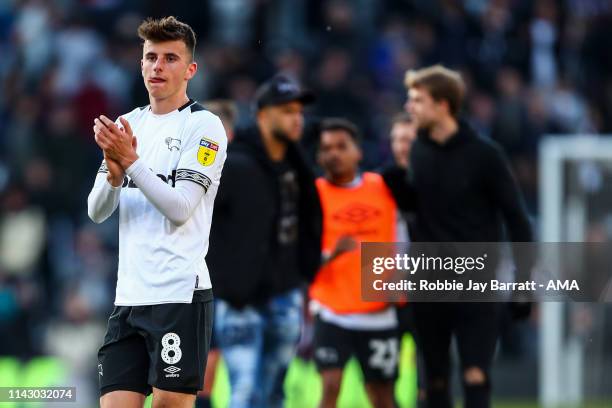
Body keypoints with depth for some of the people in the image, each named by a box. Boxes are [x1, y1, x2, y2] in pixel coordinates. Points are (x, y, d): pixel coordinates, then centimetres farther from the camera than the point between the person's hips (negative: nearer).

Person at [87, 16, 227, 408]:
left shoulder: (204, 125, -4)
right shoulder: (129, 123, 15)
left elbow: (180, 208, -14)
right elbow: (96, 211, 11)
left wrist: (131, 160, -20)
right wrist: (114, 173, -9)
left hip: (180, 295, -6)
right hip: (129, 297, 6)